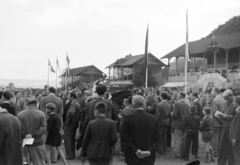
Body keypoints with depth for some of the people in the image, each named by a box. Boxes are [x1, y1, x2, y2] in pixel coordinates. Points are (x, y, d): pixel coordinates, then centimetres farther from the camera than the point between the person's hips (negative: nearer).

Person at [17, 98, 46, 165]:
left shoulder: (20, 114, 1)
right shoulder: (41, 114, -5)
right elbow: (43, 129, -13)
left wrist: (25, 135, -11)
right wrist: (33, 135, -15)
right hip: (37, 143, -2)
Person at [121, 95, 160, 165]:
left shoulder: (128, 119, -7)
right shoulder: (153, 119, 0)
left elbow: (124, 137, -10)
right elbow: (157, 139, -3)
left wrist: (135, 150, -10)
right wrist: (150, 150, -7)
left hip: (132, 158, -2)